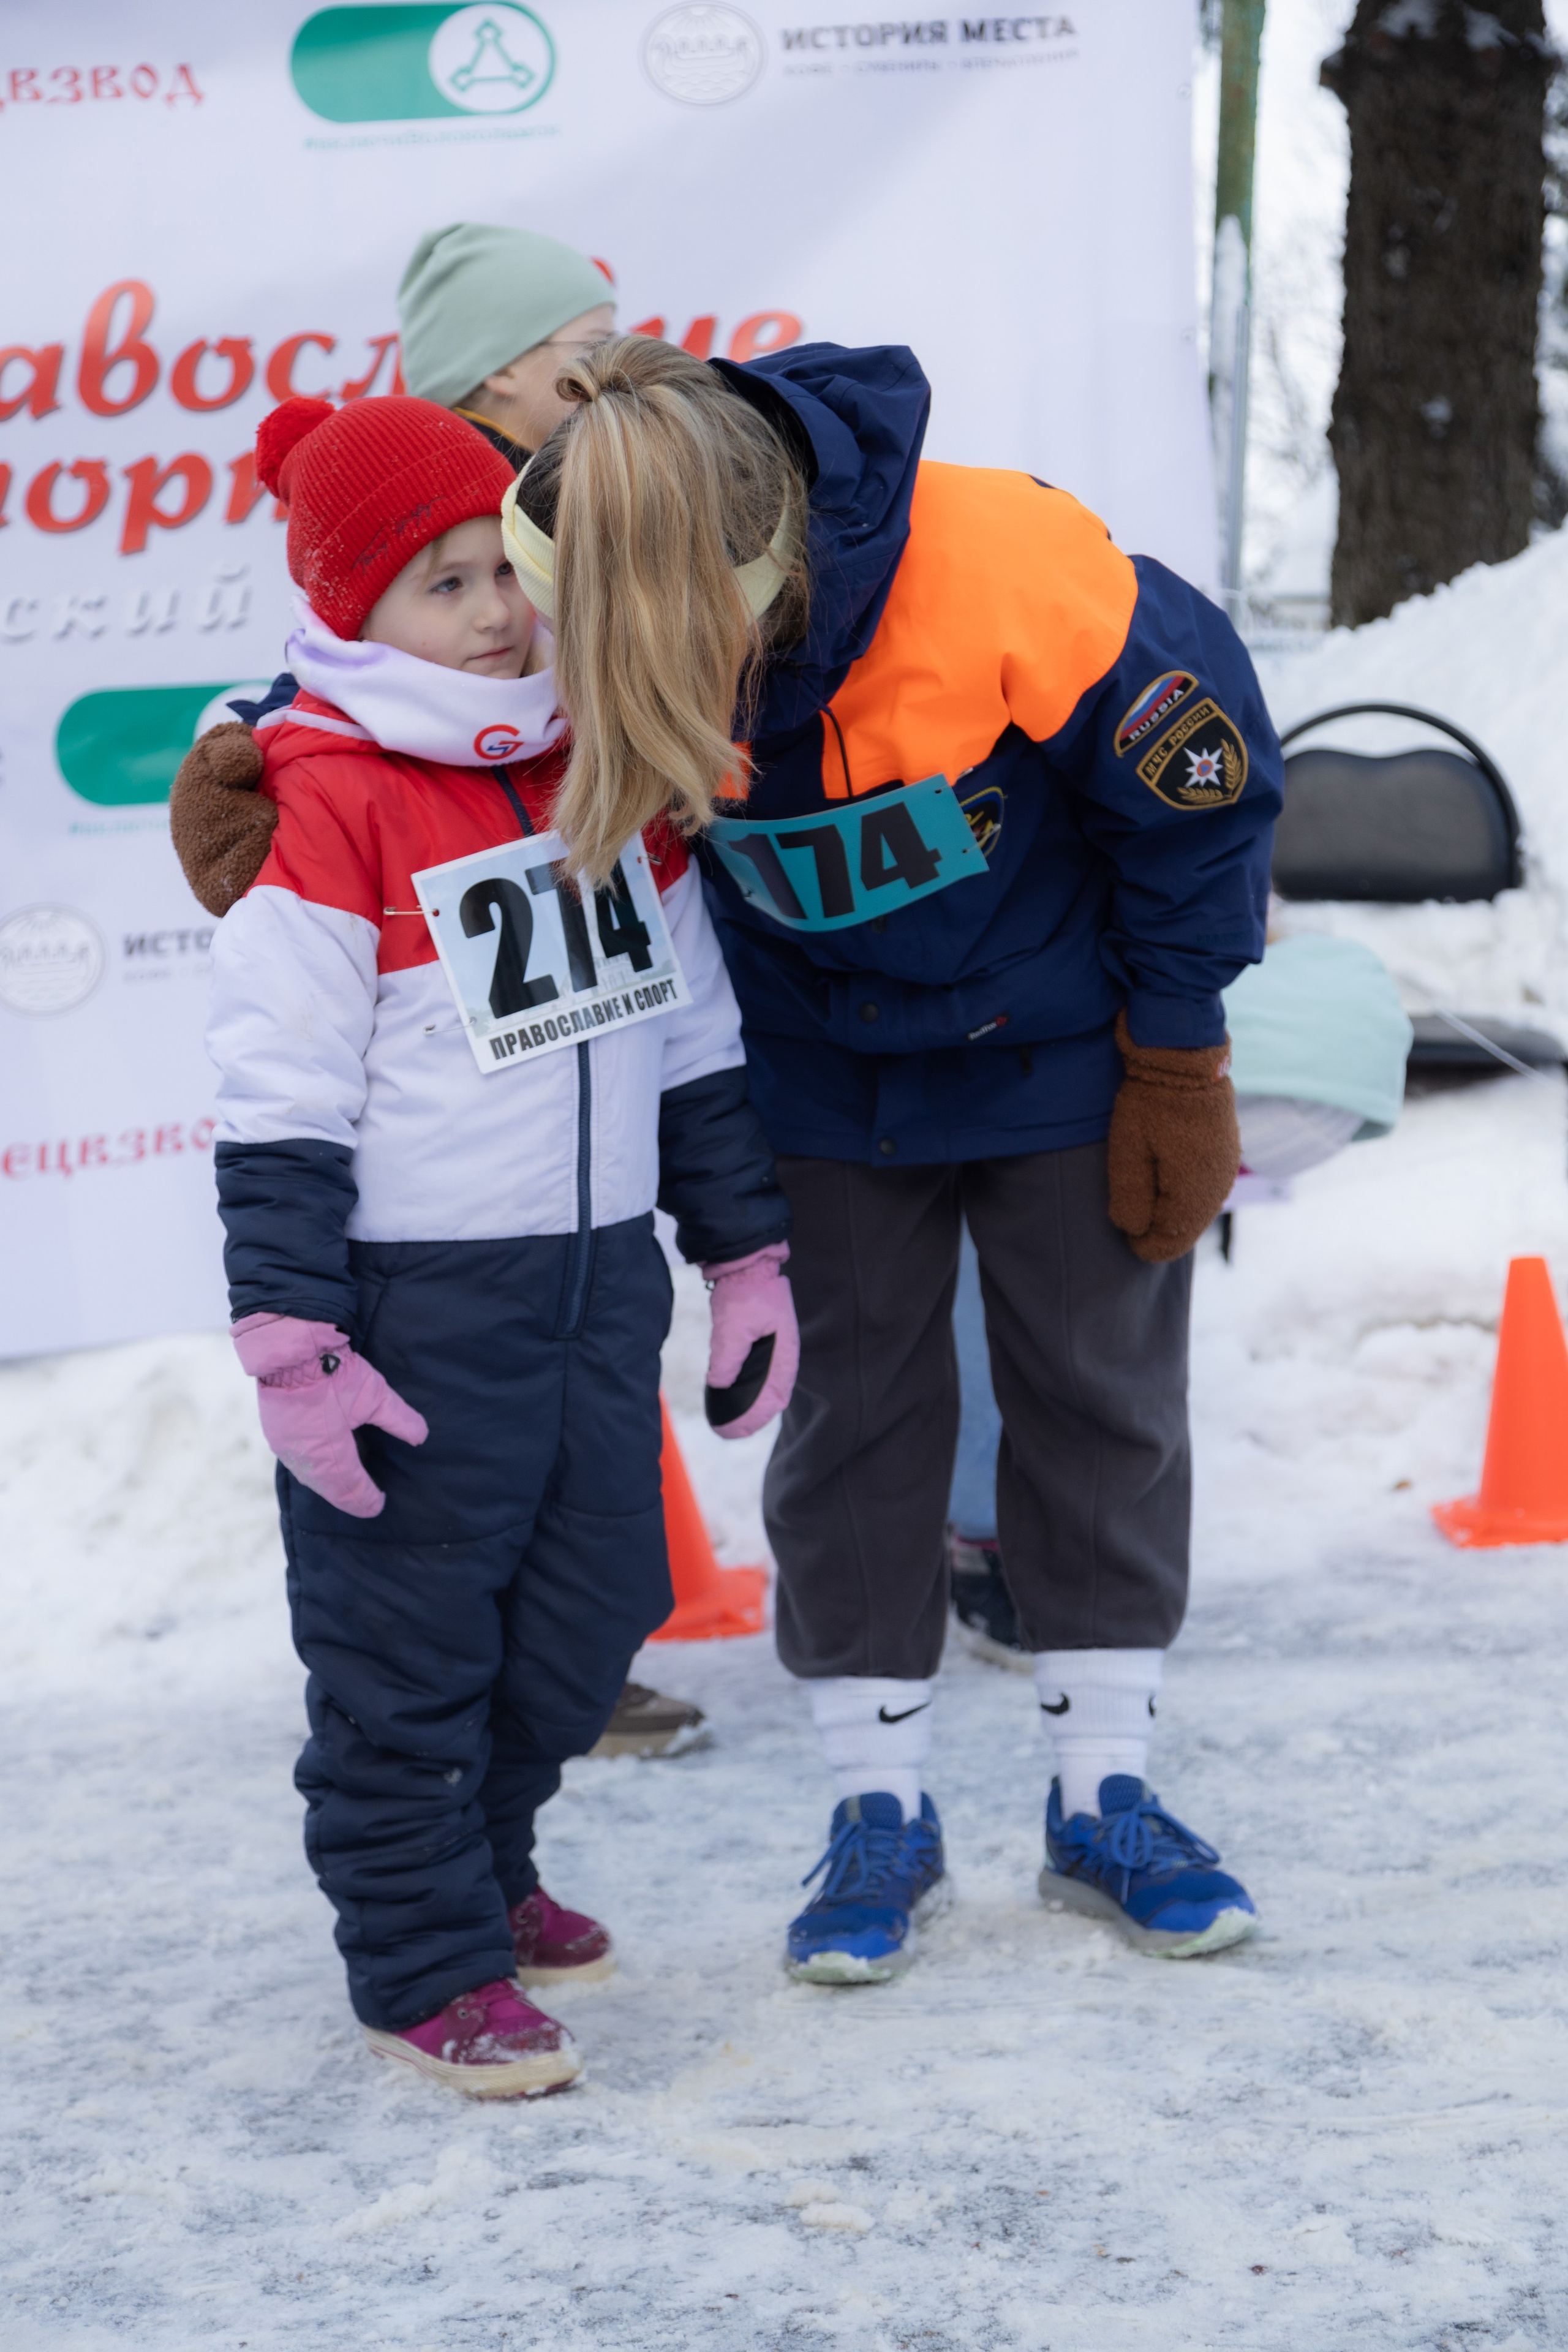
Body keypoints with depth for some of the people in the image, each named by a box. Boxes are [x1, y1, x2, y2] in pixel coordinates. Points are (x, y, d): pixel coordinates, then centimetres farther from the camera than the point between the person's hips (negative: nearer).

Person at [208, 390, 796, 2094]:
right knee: (404, 1637, 3)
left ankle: (478, 1862, 37)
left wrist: (747, 1253, 15)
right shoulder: (326, 806, -14)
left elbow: (694, 1037, 15)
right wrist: (289, 1342, -17)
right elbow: (278, 1107, -15)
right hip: (412, 1301, -7)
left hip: (600, 1279, 7)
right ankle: (424, 1959, 17)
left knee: (590, 1607, 15)